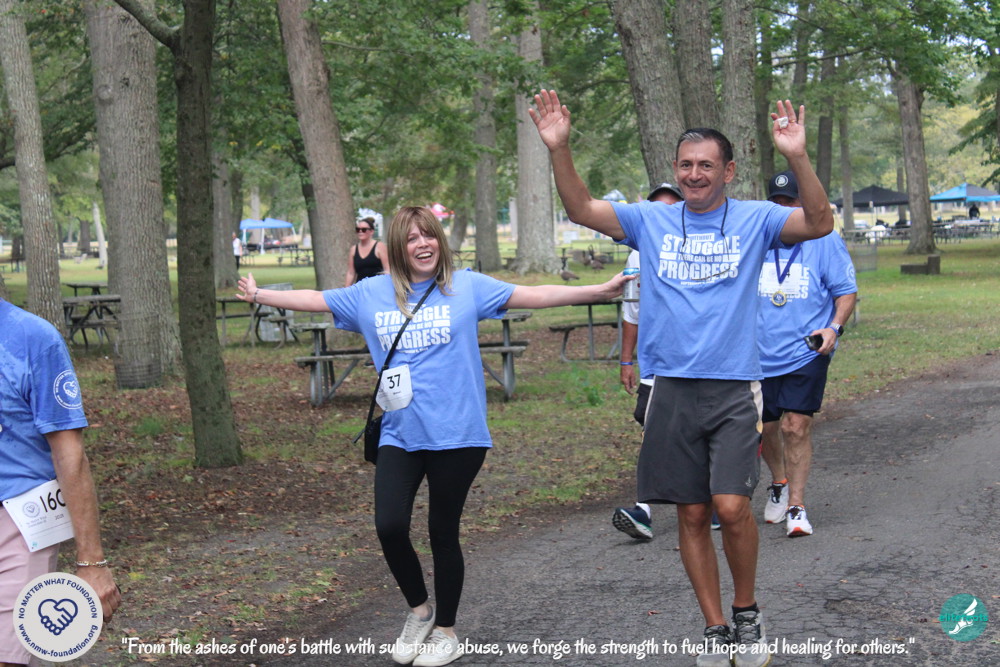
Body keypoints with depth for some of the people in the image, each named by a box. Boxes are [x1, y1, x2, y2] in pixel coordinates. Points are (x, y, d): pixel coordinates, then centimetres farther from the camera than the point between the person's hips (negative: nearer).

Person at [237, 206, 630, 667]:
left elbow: (533, 295, -5)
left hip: (456, 435, -2)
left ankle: (445, 630, 26)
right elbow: (314, 300, 17)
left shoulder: (467, 287, -1)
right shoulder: (371, 294, 7)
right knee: (390, 527, -8)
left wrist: (599, 291, -10)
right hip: (399, 435, 3)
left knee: (443, 532, 6)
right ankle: (418, 610, 21)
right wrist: (259, 294, 22)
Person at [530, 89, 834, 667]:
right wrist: (559, 149, -11)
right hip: (673, 388, 3)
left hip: (735, 387, -2)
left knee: (731, 507, -14)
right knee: (692, 515, 7)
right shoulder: (652, 221, 9)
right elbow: (581, 209, 4)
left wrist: (798, 158, -26)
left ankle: (747, 611, 12)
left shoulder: (755, 220, 2)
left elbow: (820, 223, -12)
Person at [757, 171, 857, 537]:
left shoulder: (825, 240, -1)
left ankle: (796, 507, -4)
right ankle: (779, 484, 39)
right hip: (760, 353, 4)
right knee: (764, 427, 11)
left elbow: (847, 291, 2)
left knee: (796, 426, -13)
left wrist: (834, 327, -14)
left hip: (806, 353, -4)